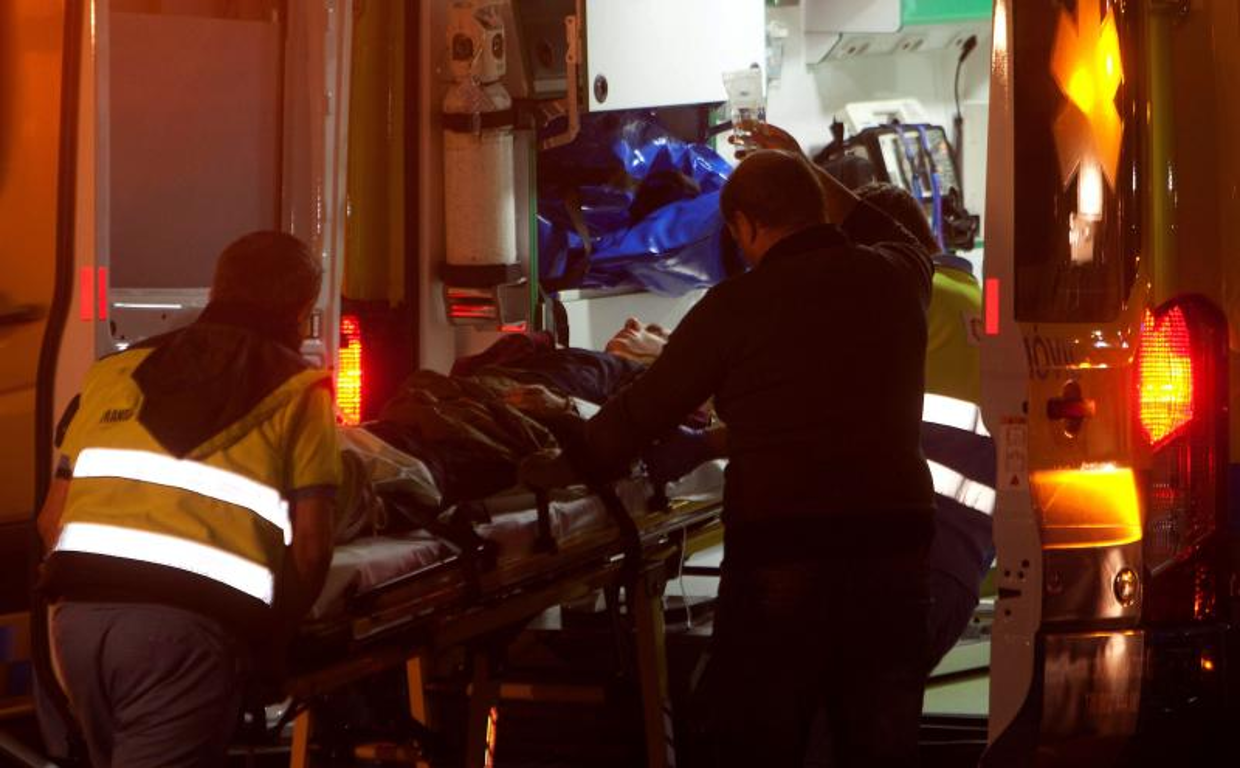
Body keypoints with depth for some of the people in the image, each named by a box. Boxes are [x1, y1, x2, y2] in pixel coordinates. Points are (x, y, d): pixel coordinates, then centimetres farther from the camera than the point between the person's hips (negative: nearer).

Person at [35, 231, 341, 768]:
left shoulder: (116, 370, 22)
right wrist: (273, 629, 21)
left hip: (77, 609, 5)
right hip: (188, 622, -5)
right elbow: (310, 546, 5)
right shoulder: (297, 388, 11)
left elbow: (51, 520, 20)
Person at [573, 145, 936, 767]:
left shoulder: (736, 306, -6)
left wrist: (575, 463, 18)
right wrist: (808, 175, 42)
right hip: (894, 545, 4)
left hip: (779, 553, -4)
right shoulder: (894, 277, 7)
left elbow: (641, 412, 0)